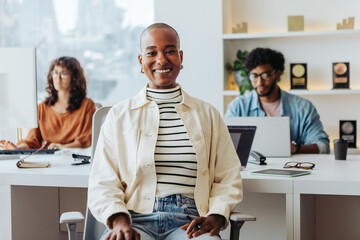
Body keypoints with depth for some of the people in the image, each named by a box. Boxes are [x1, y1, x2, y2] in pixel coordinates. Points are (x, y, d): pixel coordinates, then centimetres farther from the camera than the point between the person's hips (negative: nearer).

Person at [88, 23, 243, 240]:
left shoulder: (207, 115, 17)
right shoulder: (119, 116, 14)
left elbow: (229, 177, 15)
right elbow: (103, 182, 8)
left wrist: (216, 216, -4)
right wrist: (119, 220, -12)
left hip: (188, 221, 1)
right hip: (137, 218, -1)